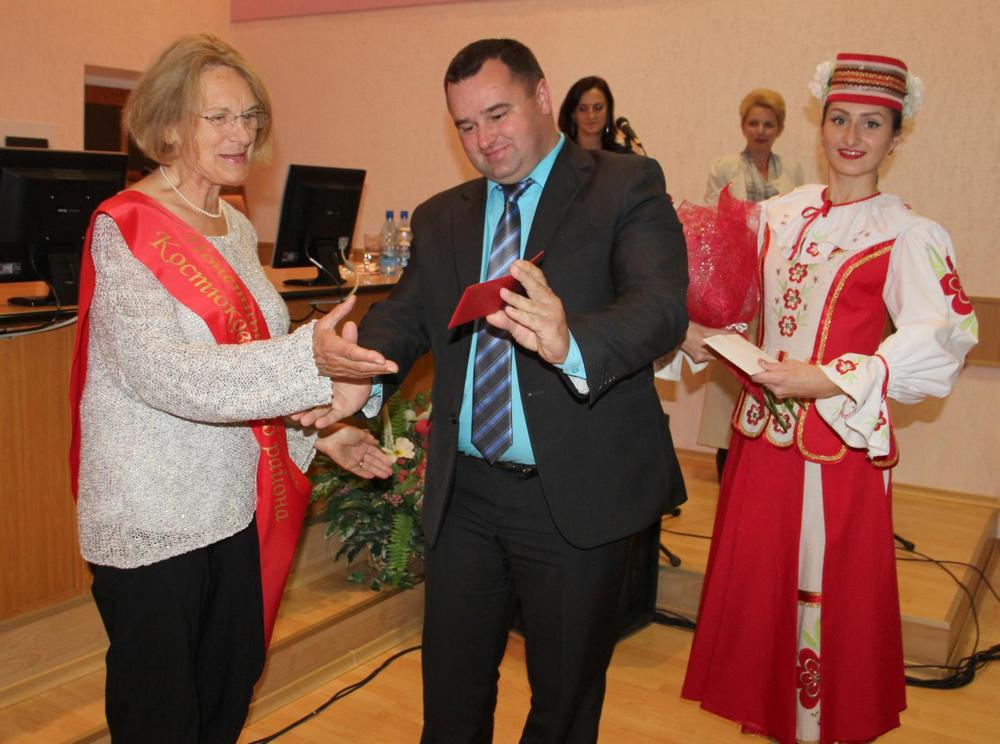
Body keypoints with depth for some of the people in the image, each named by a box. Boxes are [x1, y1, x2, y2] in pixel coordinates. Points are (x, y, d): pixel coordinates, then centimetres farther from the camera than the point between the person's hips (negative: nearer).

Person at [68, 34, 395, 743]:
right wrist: (308, 358, -37)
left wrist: (318, 431, 4)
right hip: (154, 518, -7)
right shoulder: (126, 230, -14)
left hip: (234, 504, 7)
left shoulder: (236, 228, 10)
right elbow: (162, 371, -26)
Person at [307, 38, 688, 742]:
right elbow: (405, 314, 3)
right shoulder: (441, 218, 11)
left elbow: (663, 305, -21)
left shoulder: (626, 187, -6)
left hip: (577, 497, -4)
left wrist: (573, 345, -41)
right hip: (465, 494, 4)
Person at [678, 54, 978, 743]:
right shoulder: (780, 214, 7)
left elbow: (943, 337, -22)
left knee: (827, 589, 6)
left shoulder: (907, 235, -9)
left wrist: (825, 380, -31)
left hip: (840, 439, -5)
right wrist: (702, 336, -6)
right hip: (763, 428, 5)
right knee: (754, 578, 15)